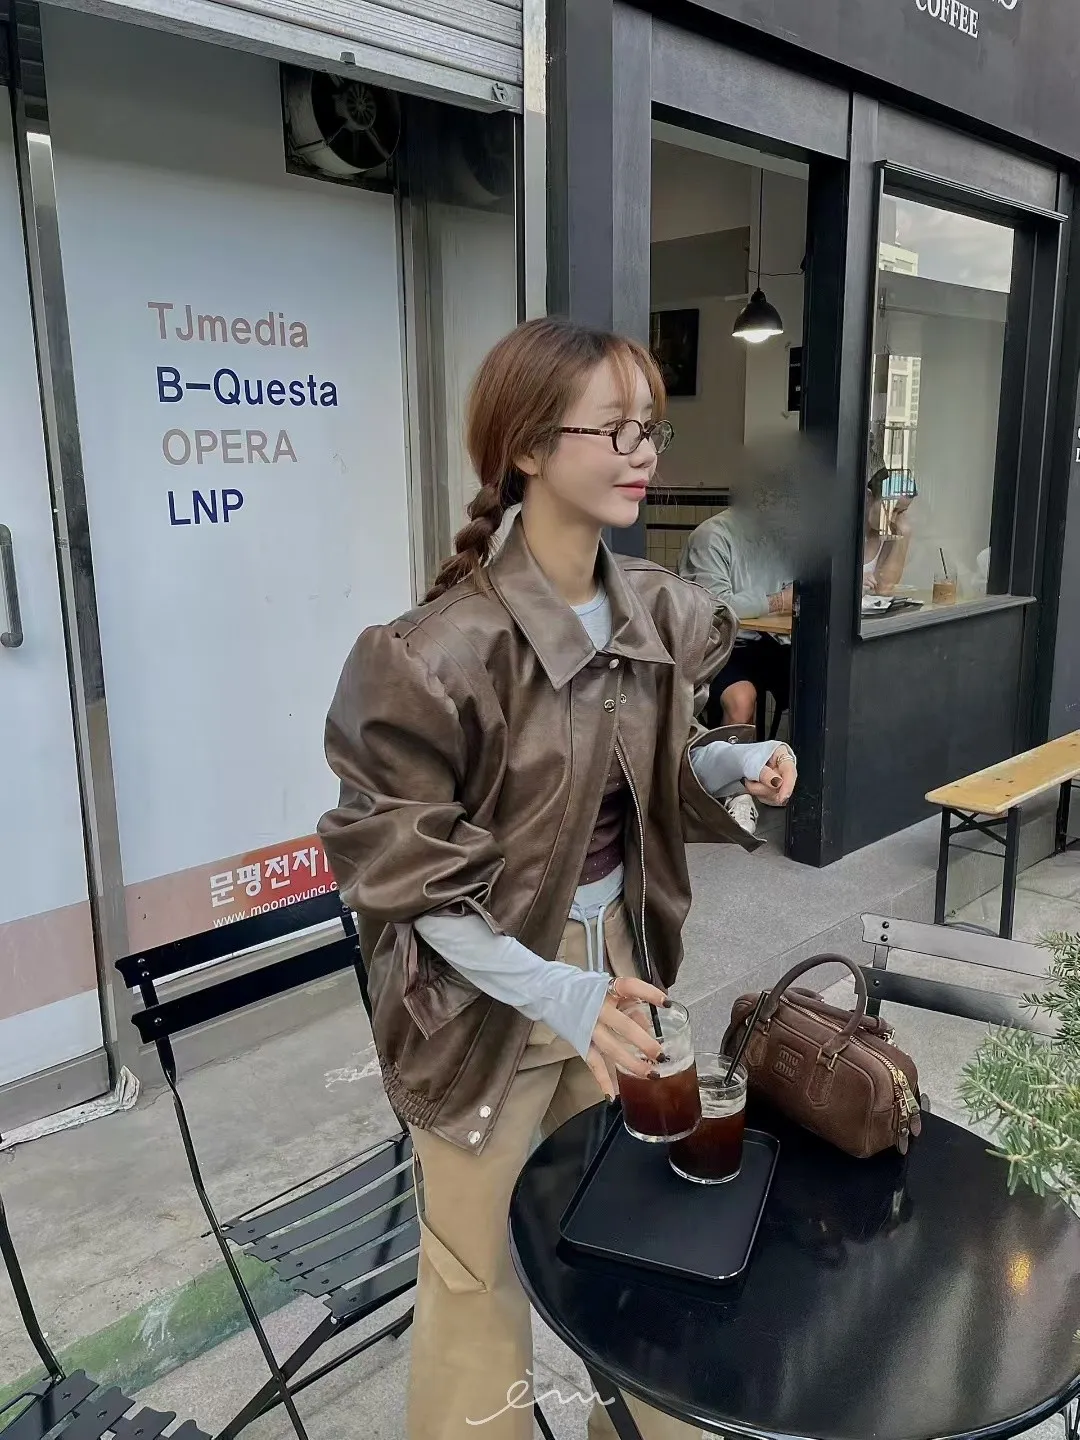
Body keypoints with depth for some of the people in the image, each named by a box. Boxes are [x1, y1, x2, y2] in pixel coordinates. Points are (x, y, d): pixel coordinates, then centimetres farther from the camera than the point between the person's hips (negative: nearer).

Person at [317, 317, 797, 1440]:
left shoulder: (657, 612, -3)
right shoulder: (449, 648, -24)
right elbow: (400, 869, -19)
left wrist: (733, 764, -9)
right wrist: (553, 994, -24)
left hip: (617, 957, 7)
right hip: (485, 988, -6)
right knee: (482, 1263, 13)